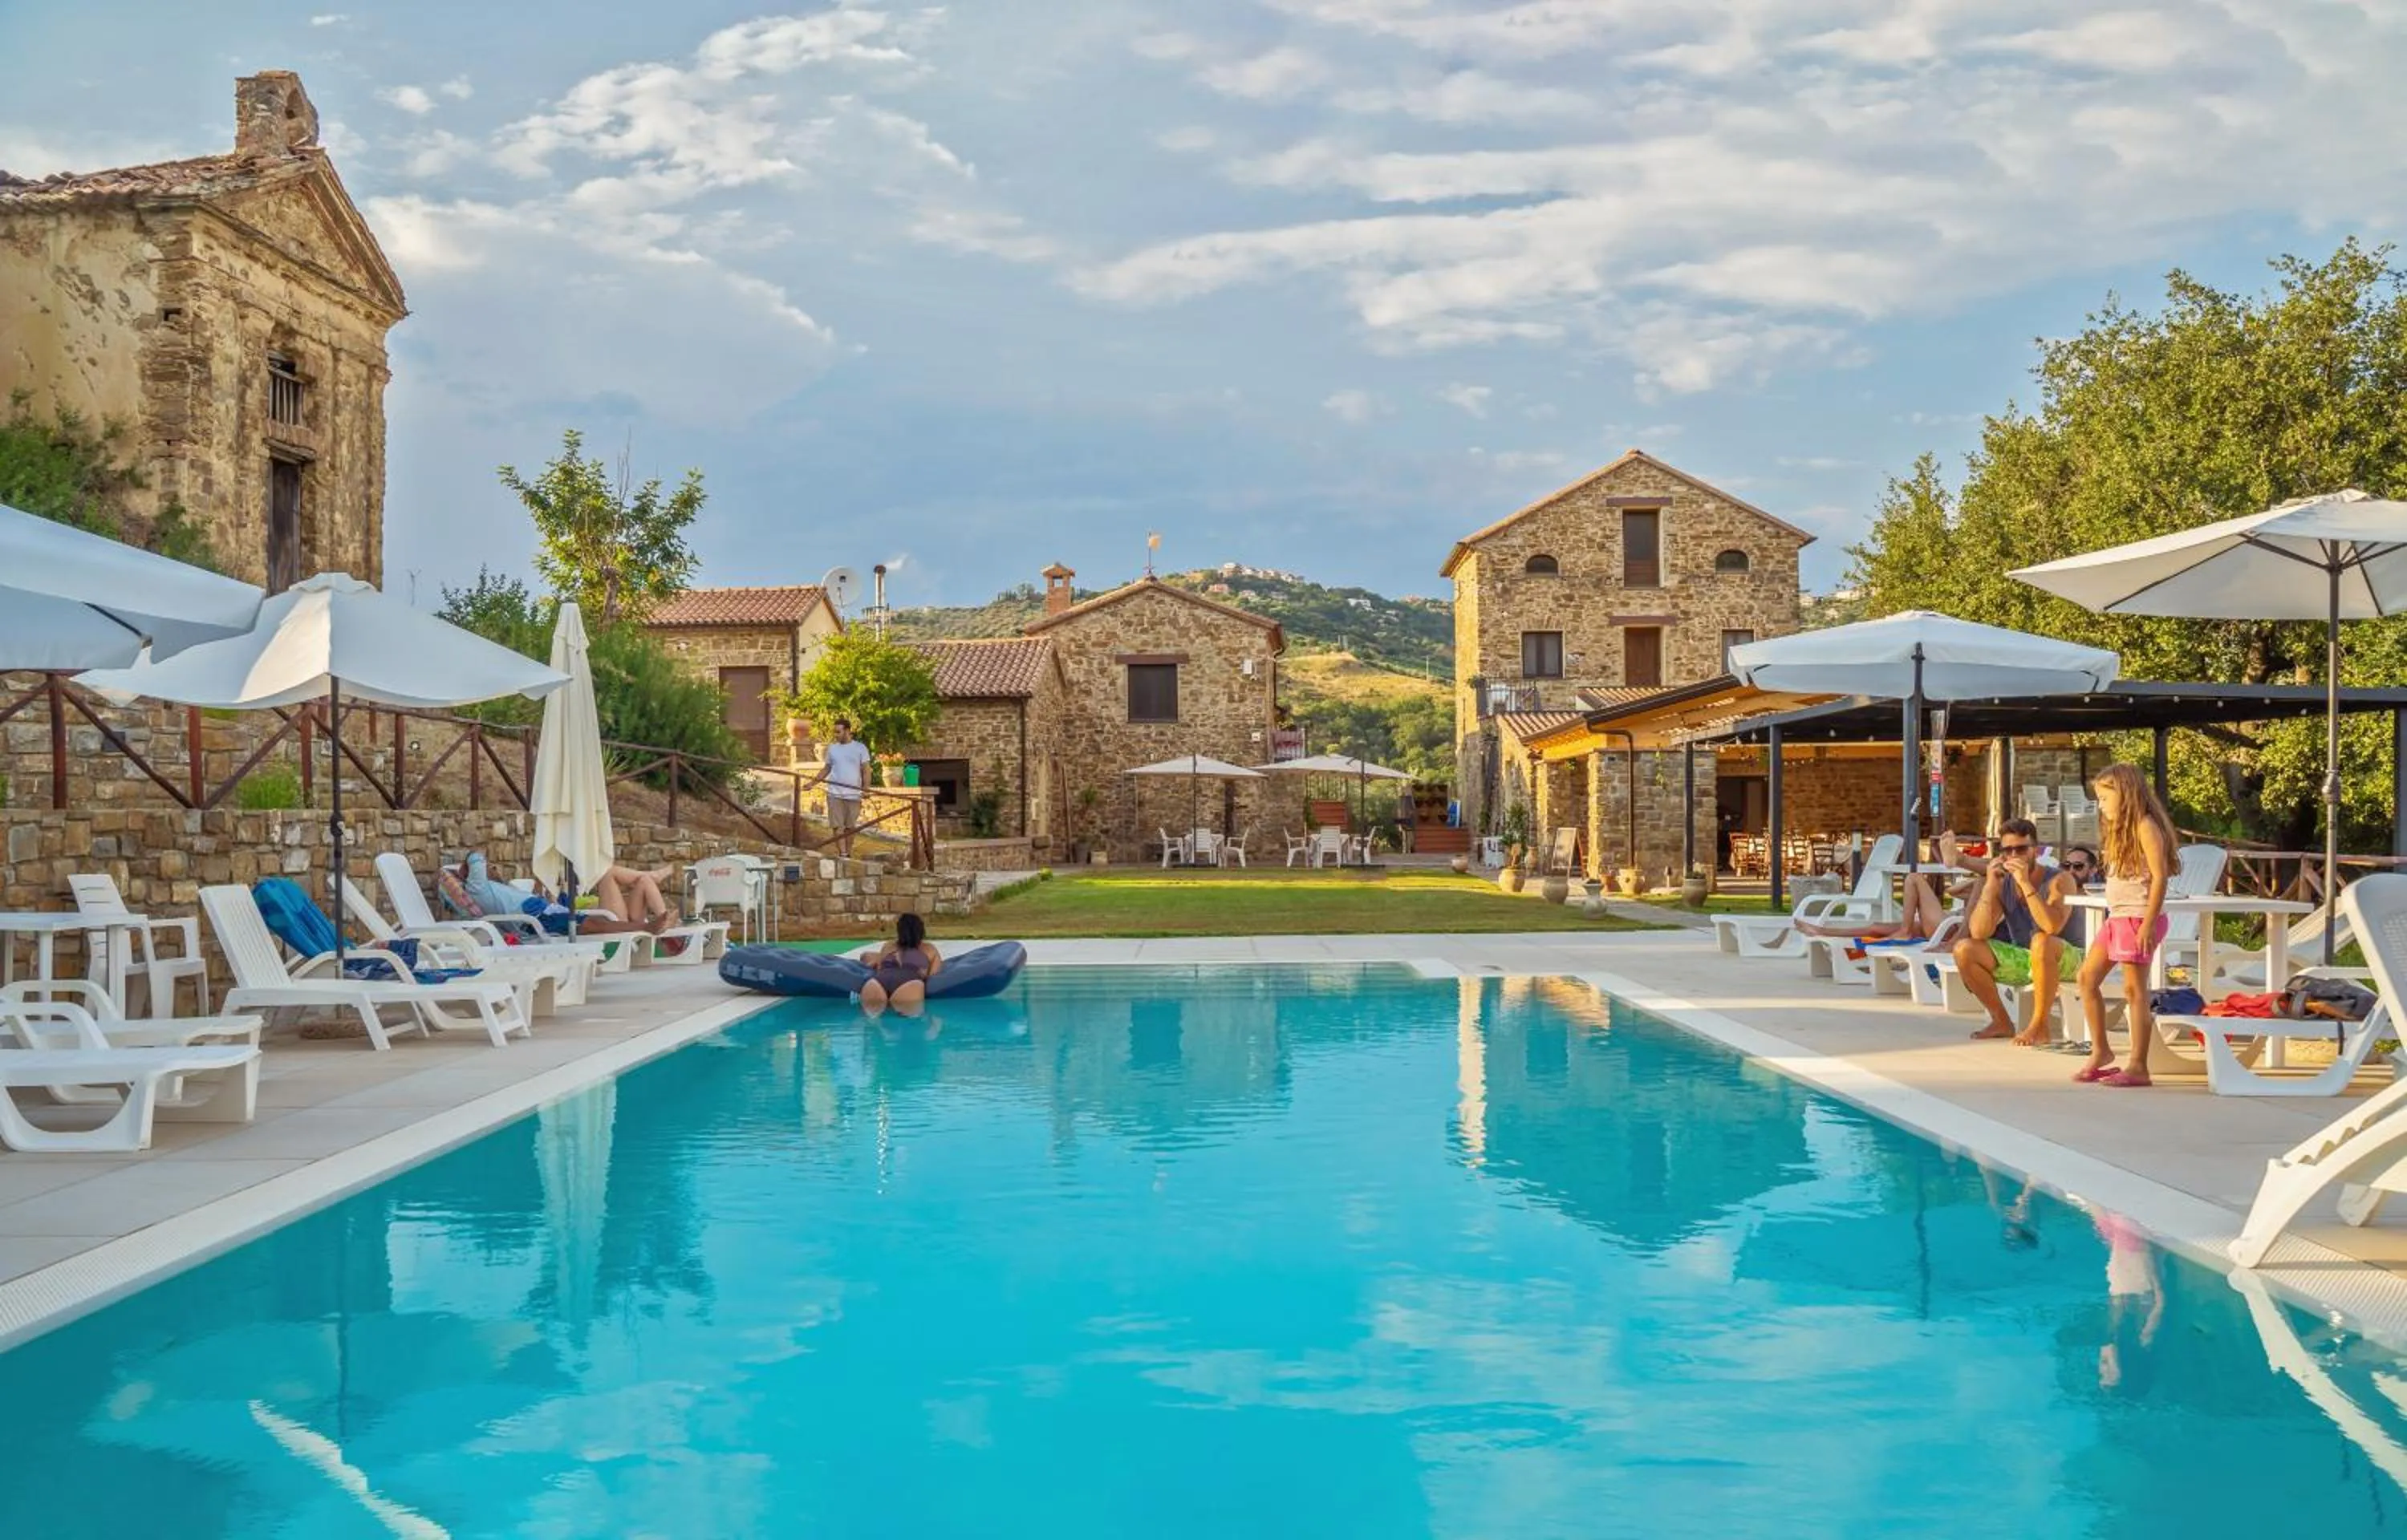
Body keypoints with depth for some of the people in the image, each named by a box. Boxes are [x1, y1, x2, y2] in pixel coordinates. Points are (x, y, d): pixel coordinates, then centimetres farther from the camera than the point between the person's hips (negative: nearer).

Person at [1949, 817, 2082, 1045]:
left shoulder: (2059, 881, -16)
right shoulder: (2002, 883, -2)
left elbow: (2053, 926, -35)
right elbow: (1979, 933, -14)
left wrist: (2026, 883, -36)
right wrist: (1990, 885, -21)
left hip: (2063, 961, -6)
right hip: (2021, 960, 6)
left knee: (2042, 942, -38)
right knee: (1964, 950, -11)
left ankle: (2039, 1026, -23)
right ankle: (2002, 1022, 4)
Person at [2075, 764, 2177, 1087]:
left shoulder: (2145, 826, -10)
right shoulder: (2120, 829, 20)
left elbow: (2159, 876, -16)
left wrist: (2149, 922, -21)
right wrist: (2116, 920, 13)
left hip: (2139, 917, -10)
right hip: (2117, 917, 10)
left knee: (2134, 990, -7)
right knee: (2088, 977, 8)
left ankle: (2138, 1067, -3)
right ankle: (2100, 1051, 16)